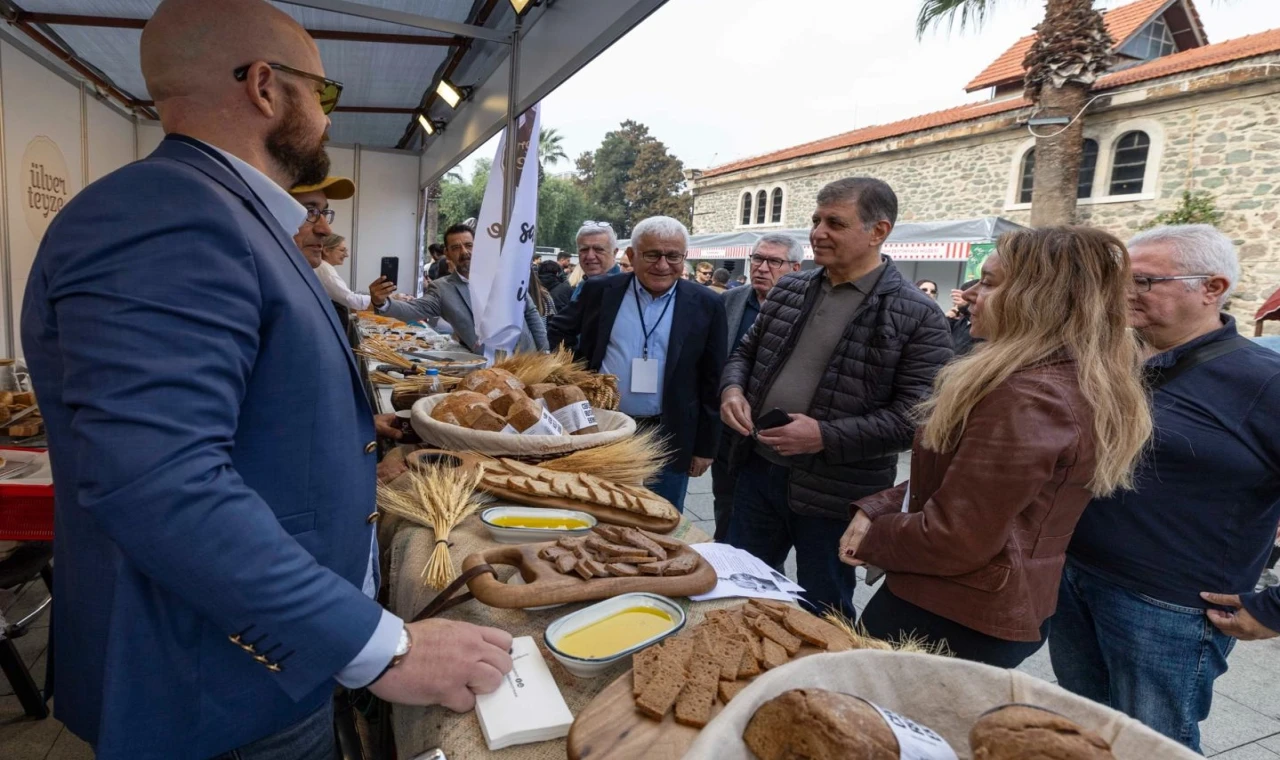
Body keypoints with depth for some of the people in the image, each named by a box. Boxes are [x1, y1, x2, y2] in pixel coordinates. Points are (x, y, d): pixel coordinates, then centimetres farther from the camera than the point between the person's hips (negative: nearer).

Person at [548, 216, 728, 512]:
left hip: (667, 440, -1)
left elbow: (712, 381, 0)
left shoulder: (706, 306, -3)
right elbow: (557, 332, 13)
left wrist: (705, 446, 0)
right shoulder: (600, 291, 0)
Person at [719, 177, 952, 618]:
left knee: (823, 615, 15)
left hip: (834, 494, -5)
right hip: (759, 470, 5)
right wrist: (732, 388, -7)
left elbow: (916, 414, -16)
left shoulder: (917, 315, -12)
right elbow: (746, 352, 15)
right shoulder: (789, 290, 6)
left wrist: (826, 436, -24)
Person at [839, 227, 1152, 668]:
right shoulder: (1075, 384, 9)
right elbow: (951, 483, 12)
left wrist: (871, 540, -8)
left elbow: (954, 538, -25)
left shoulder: (1025, 398, -27)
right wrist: (878, 508, 1)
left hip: (947, 618, -10)